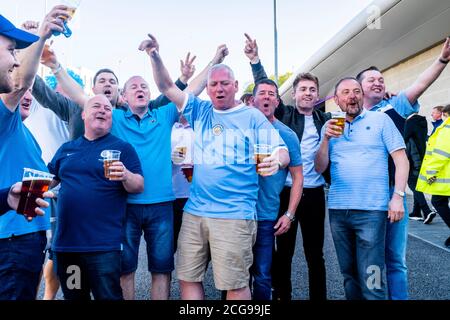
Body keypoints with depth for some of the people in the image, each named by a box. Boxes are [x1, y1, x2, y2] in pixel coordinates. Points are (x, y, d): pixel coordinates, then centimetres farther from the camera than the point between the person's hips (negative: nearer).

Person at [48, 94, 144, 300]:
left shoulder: (123, 148, 1)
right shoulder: (66, 149, 15)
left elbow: (139, 187, -5)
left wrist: (126, 176, -25)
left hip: (103, 244, -5)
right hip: (65, 242, 5)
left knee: (108, 296, 1)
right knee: (73, 296, 18)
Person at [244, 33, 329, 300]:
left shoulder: (326, 120, 8)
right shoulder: (284, 115, 4)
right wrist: (255, 60, -13)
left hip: (314, 194, 1)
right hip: (284, 192, -1)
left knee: (315, 253, 11)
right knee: (283, 252, 9)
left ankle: (319, 297, 24)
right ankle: (281, 296, 23)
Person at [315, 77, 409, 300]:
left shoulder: (380, 119, 3)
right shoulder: (330, 126, 11)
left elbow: (401, 159, -1)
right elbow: (320, 168, 6)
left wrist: (398, 196, -11)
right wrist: (326, 139, -9)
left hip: (371, 210, -3)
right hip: (337, 210, 4)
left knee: (370, 278, -4)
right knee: (349, 273, 15)